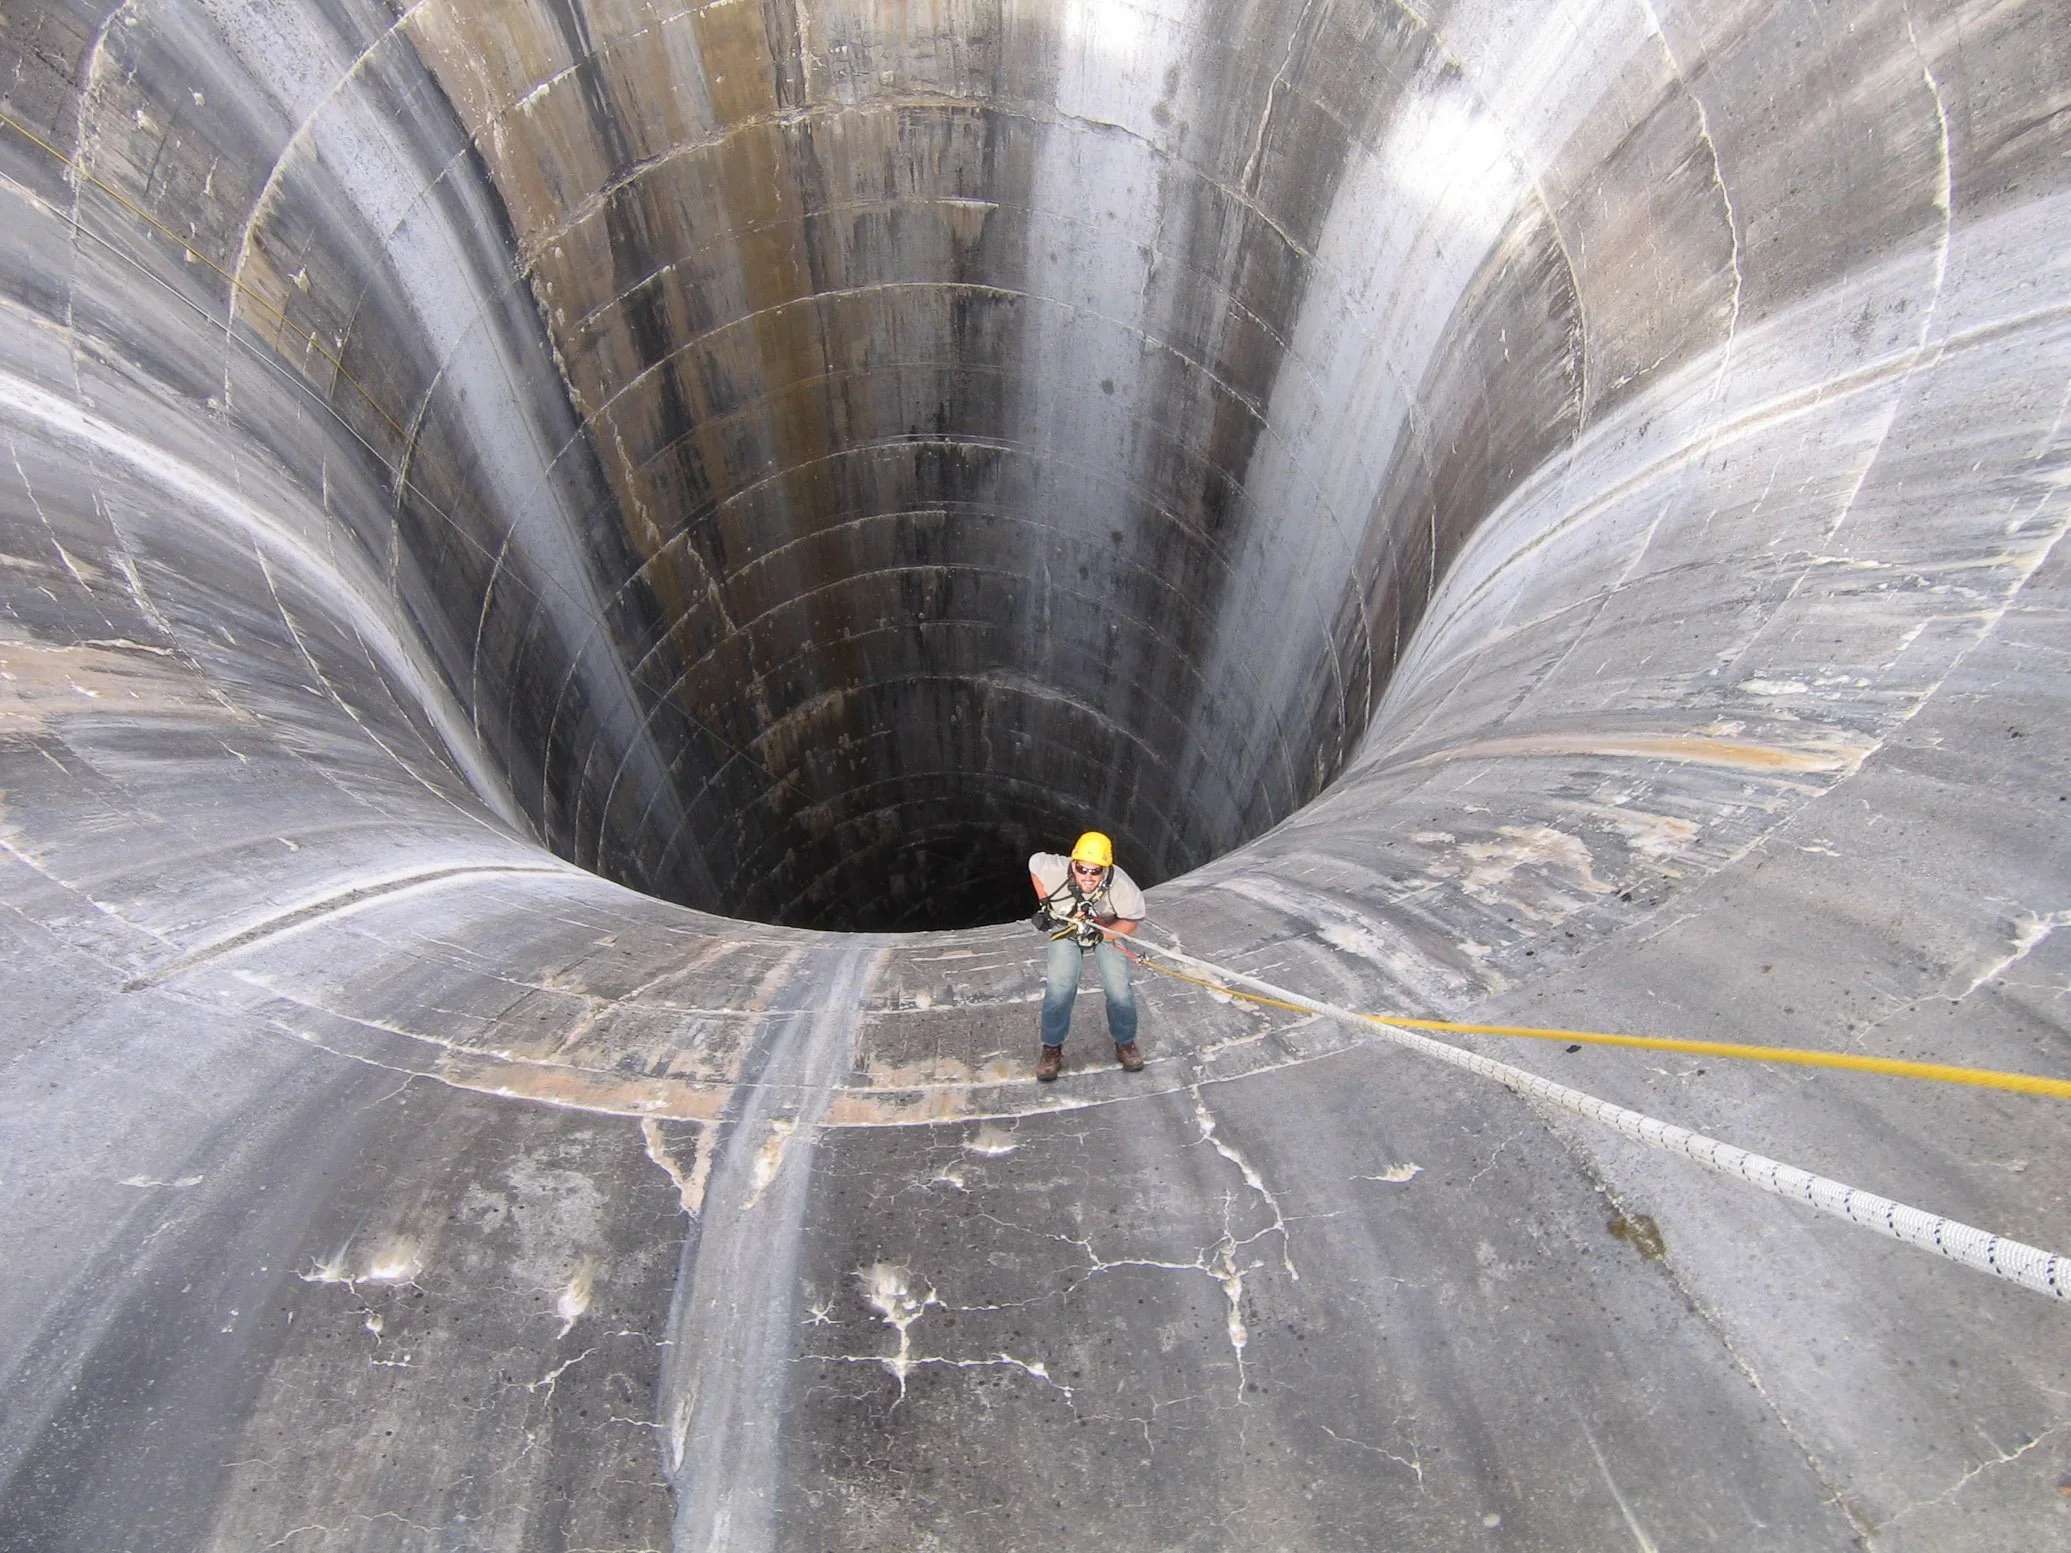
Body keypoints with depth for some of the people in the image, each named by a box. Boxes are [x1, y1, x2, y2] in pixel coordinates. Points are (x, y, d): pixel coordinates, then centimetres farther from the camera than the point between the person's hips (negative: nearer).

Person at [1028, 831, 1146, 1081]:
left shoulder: (1123, 887, -35)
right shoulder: (1055, 870, -35)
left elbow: (1131, 921, -17)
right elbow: (1034, 862, -11)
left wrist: (1100, 933, -30)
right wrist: (1044, 904, -8)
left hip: (1107, 931, 0)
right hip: (1065, 929, 0)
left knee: (1119, 990, -8)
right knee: (1058, 987, -14)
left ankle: (1125, 1043, 21)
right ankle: (1052, 1048, 10)